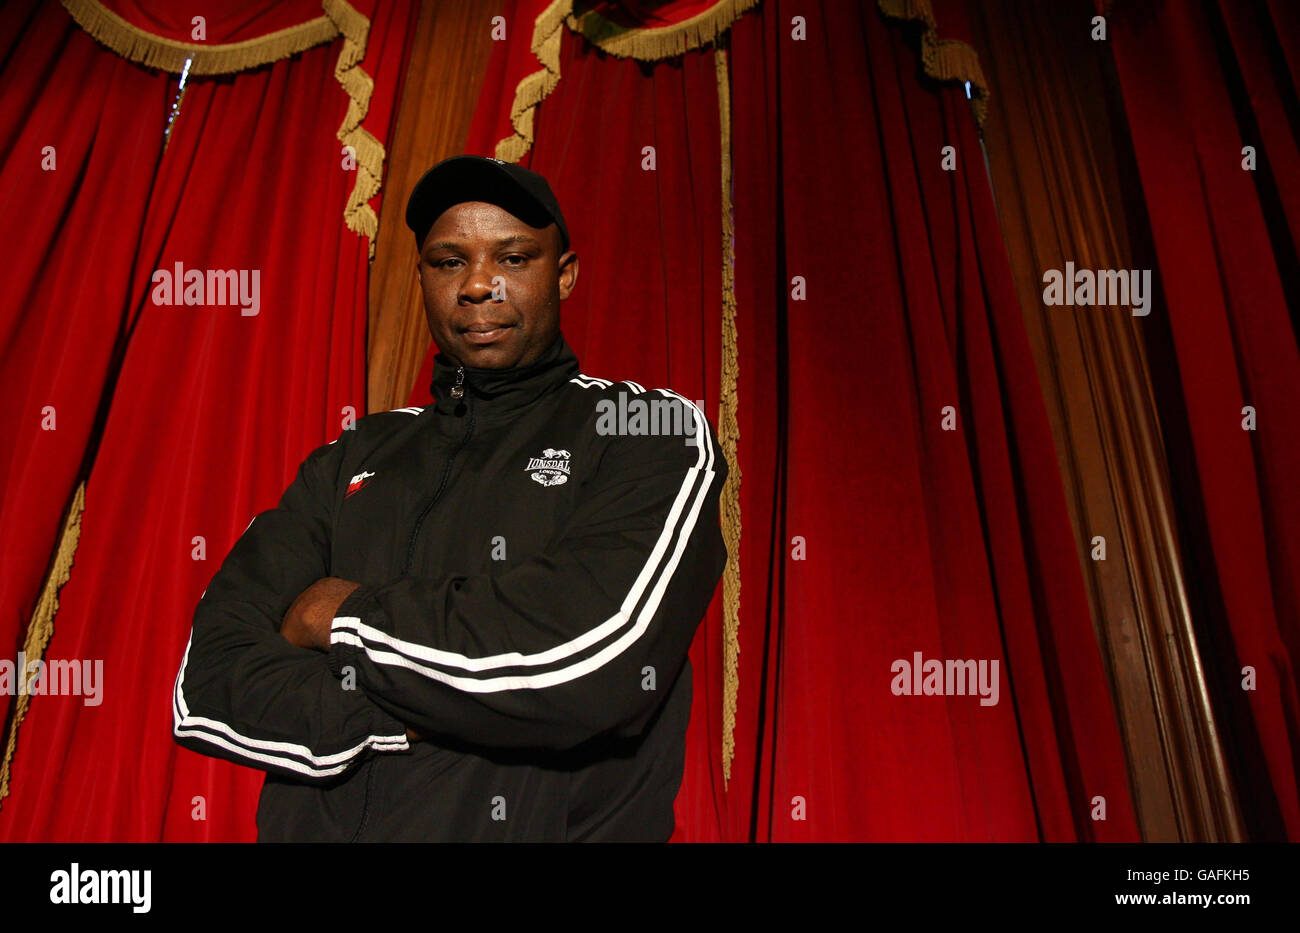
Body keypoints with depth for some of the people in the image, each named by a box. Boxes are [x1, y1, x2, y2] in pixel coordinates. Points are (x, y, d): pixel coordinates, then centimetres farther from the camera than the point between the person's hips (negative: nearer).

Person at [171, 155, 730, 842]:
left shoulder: (649, 430, 0)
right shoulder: (357, 457, 10)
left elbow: (597, 662, -16)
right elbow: (203, 686, 4)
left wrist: (346, 615, -5)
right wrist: (411, 717, -11)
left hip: (548, 824, -2)